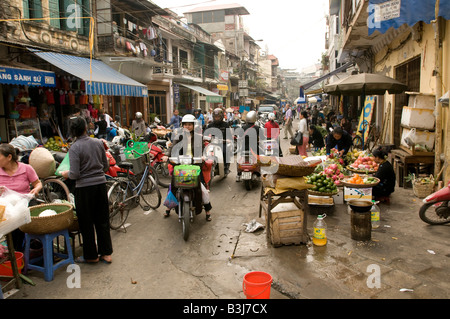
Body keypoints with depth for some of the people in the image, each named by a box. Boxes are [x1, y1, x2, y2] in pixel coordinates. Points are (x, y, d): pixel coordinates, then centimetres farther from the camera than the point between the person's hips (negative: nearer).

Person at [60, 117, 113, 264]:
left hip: (84, 188, -4)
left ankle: (91, 255, 22)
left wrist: (65, 174, 6)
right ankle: (106, 253, 21)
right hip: (101, 184, 5)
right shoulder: (98, 143, 2)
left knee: (86, 223, 10)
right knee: (102, 220, 14)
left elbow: (75, 174, -15)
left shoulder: (74, 148, -12)